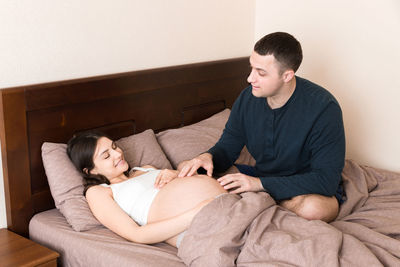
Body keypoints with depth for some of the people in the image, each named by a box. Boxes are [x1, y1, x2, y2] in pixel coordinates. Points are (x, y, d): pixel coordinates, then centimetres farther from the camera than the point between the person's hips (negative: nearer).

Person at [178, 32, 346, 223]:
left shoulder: (323, 107, -24)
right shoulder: (248, 98, -7)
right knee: (186, 169, -5)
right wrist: (209, 157, -24)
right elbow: (227, 148, 3)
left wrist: (260, 184, -33)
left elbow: (326, 179, -28)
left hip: (310, 188, -4)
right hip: (263, 176, 5)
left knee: (313, 208, -42)